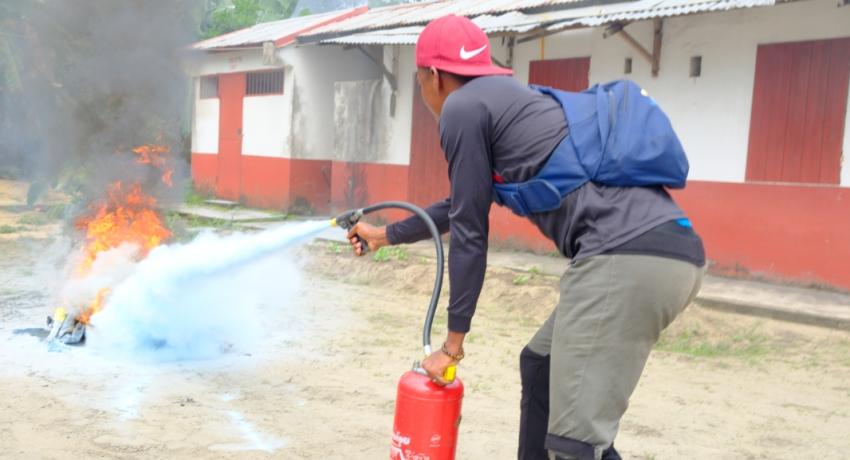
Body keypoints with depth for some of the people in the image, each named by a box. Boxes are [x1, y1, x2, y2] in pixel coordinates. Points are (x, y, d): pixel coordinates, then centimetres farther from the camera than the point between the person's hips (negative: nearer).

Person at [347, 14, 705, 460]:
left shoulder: (464, 106, 2)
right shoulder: (509, 100, 30)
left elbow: (469, 231, 2)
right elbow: (464, 205, 42)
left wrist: (453, 340, 12)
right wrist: (384, 234, 55)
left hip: (628, 256, -10)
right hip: (668, 252, 10)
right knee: (541, 367, 25)